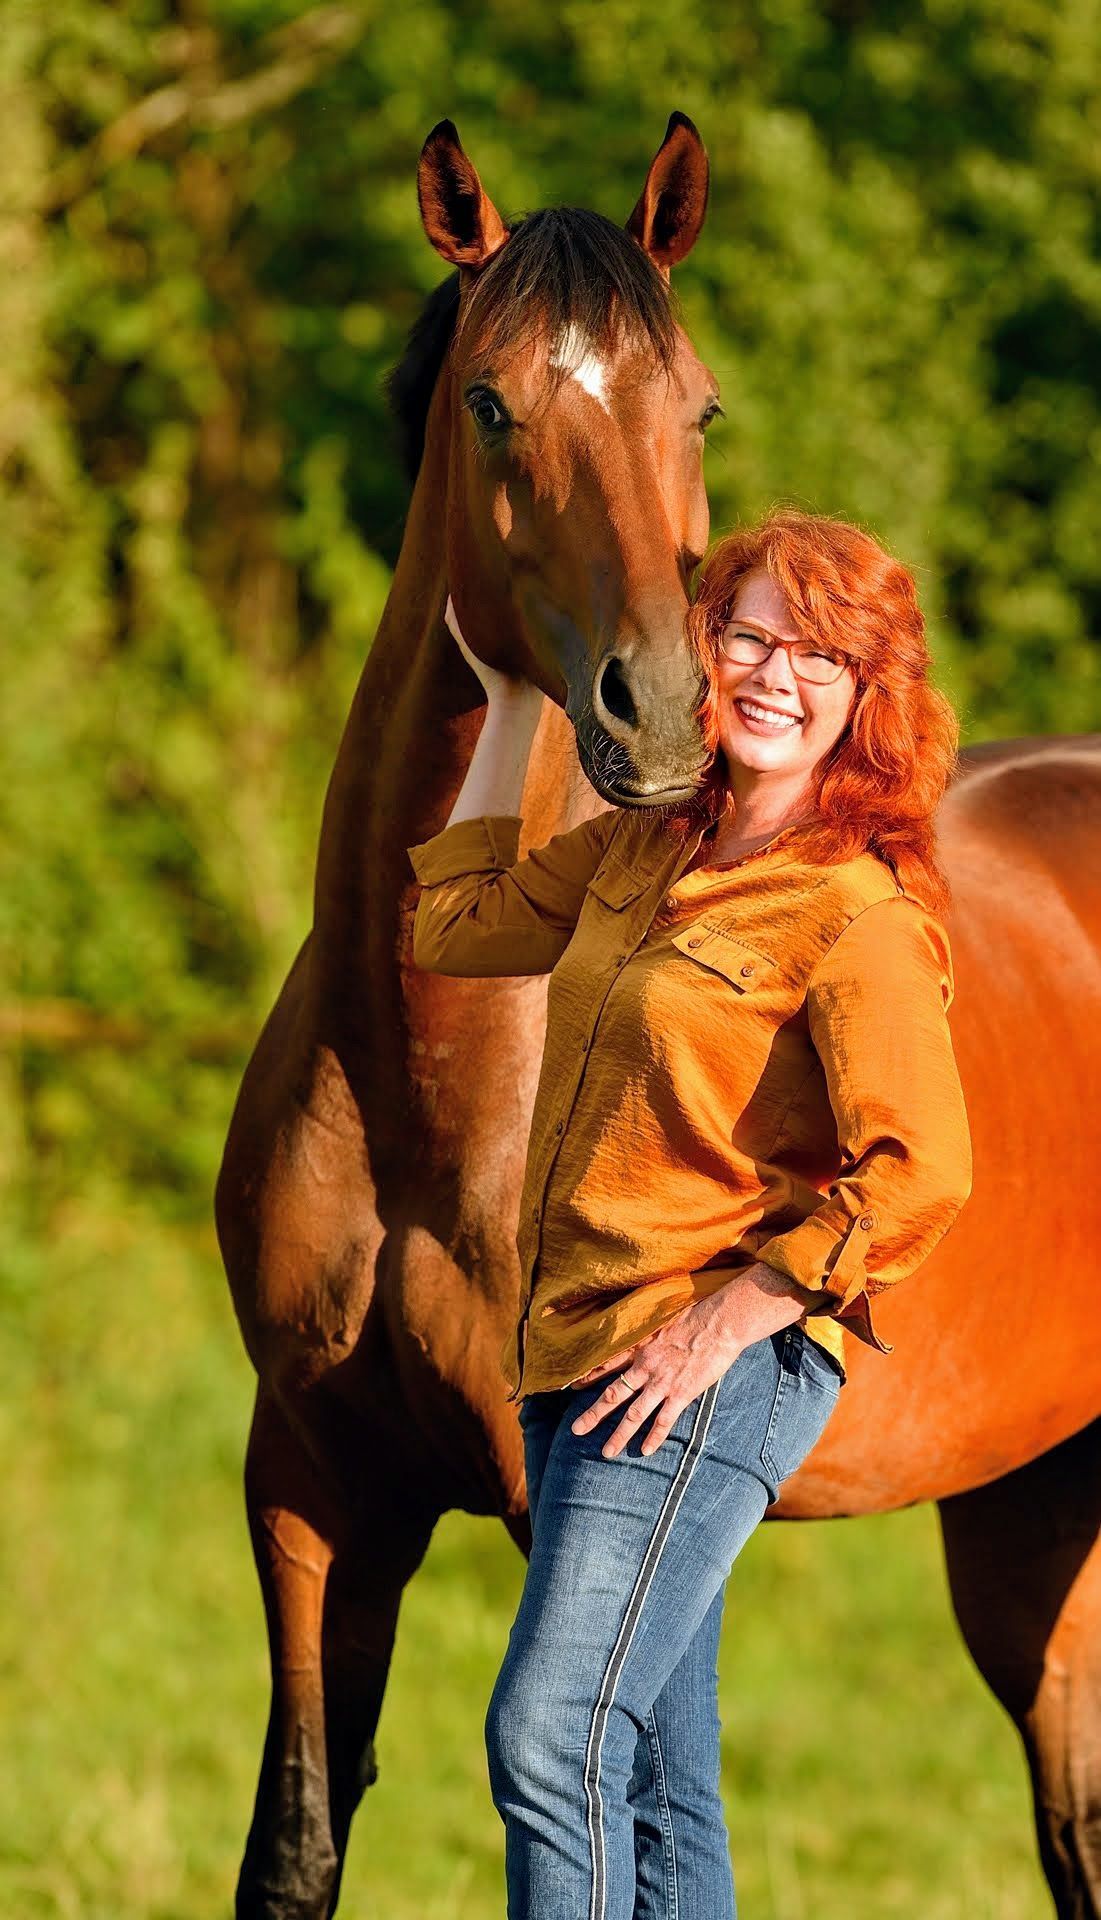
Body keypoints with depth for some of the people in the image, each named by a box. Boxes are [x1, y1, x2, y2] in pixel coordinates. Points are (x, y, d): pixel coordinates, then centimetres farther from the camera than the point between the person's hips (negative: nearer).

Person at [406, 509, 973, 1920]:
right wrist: (514, 703, 26)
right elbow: (458, 919, 29)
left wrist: (722, 1323, -18)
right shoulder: (642, 853, 12)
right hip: (573, 1352, 8)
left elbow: (918, 1176, -19)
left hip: (713, 1376, -8)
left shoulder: (859, 915, -11)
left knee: (549, 1739, -18)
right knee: (652, 1778, 10)